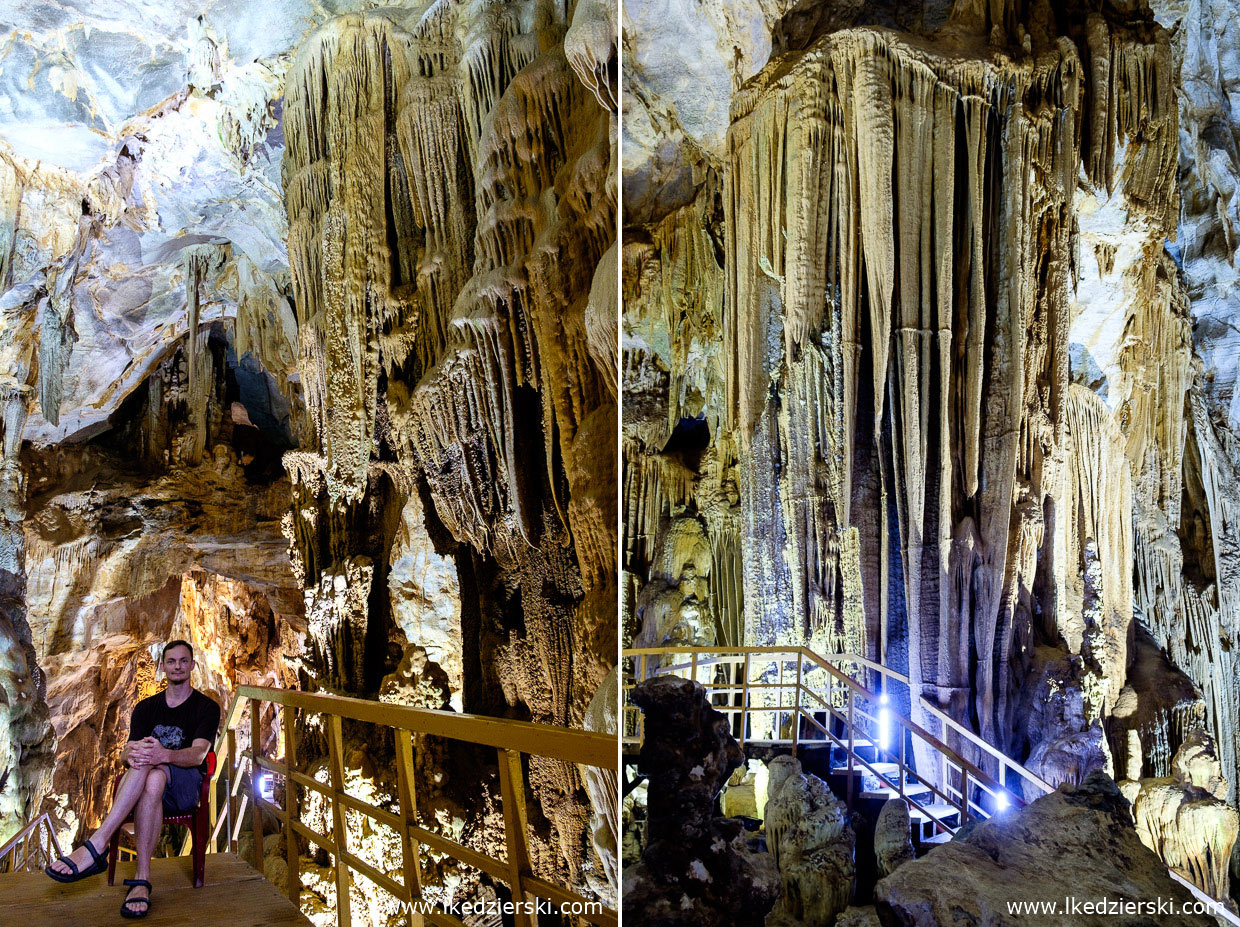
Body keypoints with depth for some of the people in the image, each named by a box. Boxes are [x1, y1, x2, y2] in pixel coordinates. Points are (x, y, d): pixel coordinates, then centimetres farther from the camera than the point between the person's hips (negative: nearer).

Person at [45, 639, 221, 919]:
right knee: (151, 781, -36)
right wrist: (130, 753, -24)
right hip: (148, 781, 2)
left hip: (187, 785, -2)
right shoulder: (146, 708, 17)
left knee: (153, 772, -37)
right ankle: (142, 879, -44)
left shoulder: (206, 707, 4)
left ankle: (96, 845, -39)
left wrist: (164, 755, -35)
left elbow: (198, 755, -13)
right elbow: (127, 752, 4)